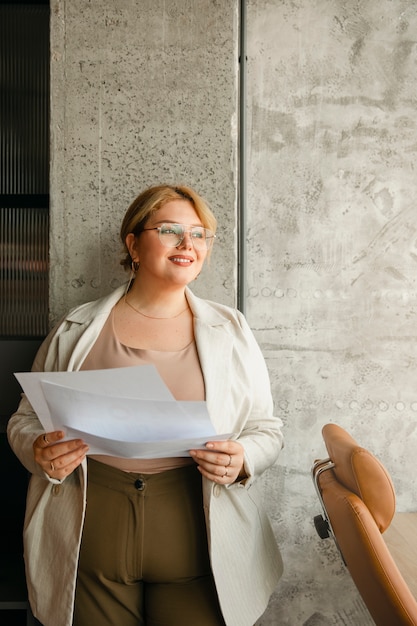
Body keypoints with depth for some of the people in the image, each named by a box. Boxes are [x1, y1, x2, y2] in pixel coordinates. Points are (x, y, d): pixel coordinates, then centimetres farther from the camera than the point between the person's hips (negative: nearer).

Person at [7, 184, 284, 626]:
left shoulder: (230, 329, 3)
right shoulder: (77, 330, 2)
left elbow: (266, 428, 6)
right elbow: (27, 419, 9)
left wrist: (243, 461, -15)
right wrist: (40, 452, -12)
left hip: (195, 537, 1)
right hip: (92, 536, 0)